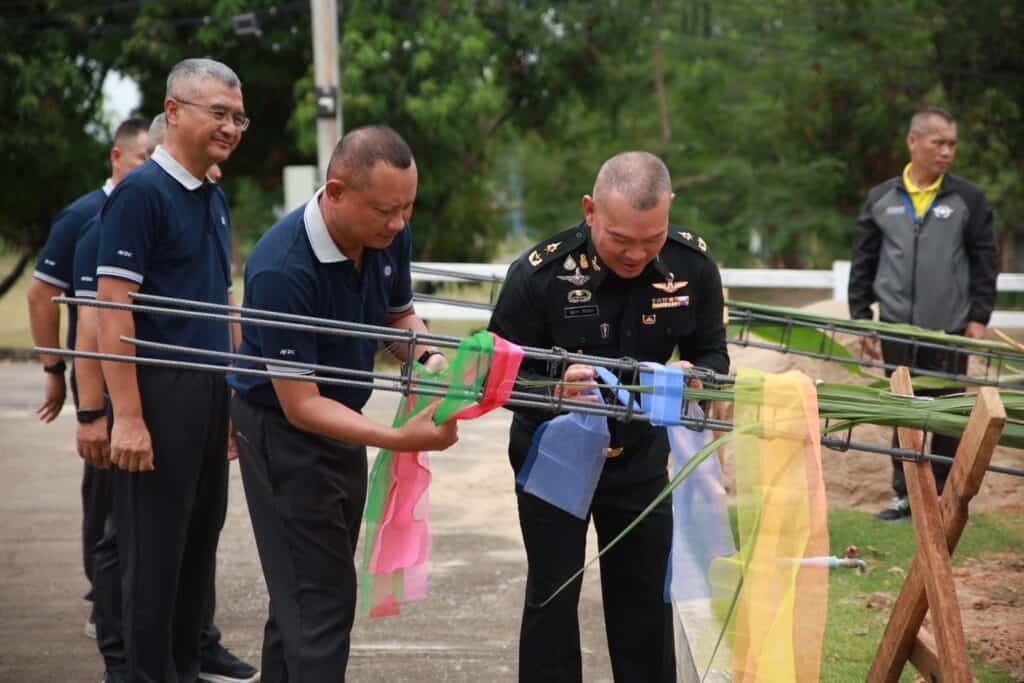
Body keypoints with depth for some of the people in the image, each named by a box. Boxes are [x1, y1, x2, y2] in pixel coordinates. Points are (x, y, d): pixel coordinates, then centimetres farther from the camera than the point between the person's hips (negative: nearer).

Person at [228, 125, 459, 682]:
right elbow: (301, 406, -29)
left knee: (302, 593, 17)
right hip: (283, 429, -8)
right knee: (319, 600, -10)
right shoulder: (283, 270, -31)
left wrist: (427, 357, -10)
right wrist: (401, 439, -38)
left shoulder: (390, 237, -8)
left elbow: (399, 314, 13)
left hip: (342, 419, 8)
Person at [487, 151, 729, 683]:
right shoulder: (539, 273, -25)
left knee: (646, 600, 11)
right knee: (552, 599, 5)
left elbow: (712, 355, -2)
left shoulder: (692, 265, -16)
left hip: (641, 458, 3)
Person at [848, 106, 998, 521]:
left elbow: (984, 263, 3)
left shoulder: (968, 199, 2)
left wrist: (979, 317, -3)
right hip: (897, 329, 2)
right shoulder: (881, 199, 7)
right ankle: (905, 495, 15)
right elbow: (863, 264, 11)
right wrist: (860, 319, 6)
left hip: (949, 330, -2)